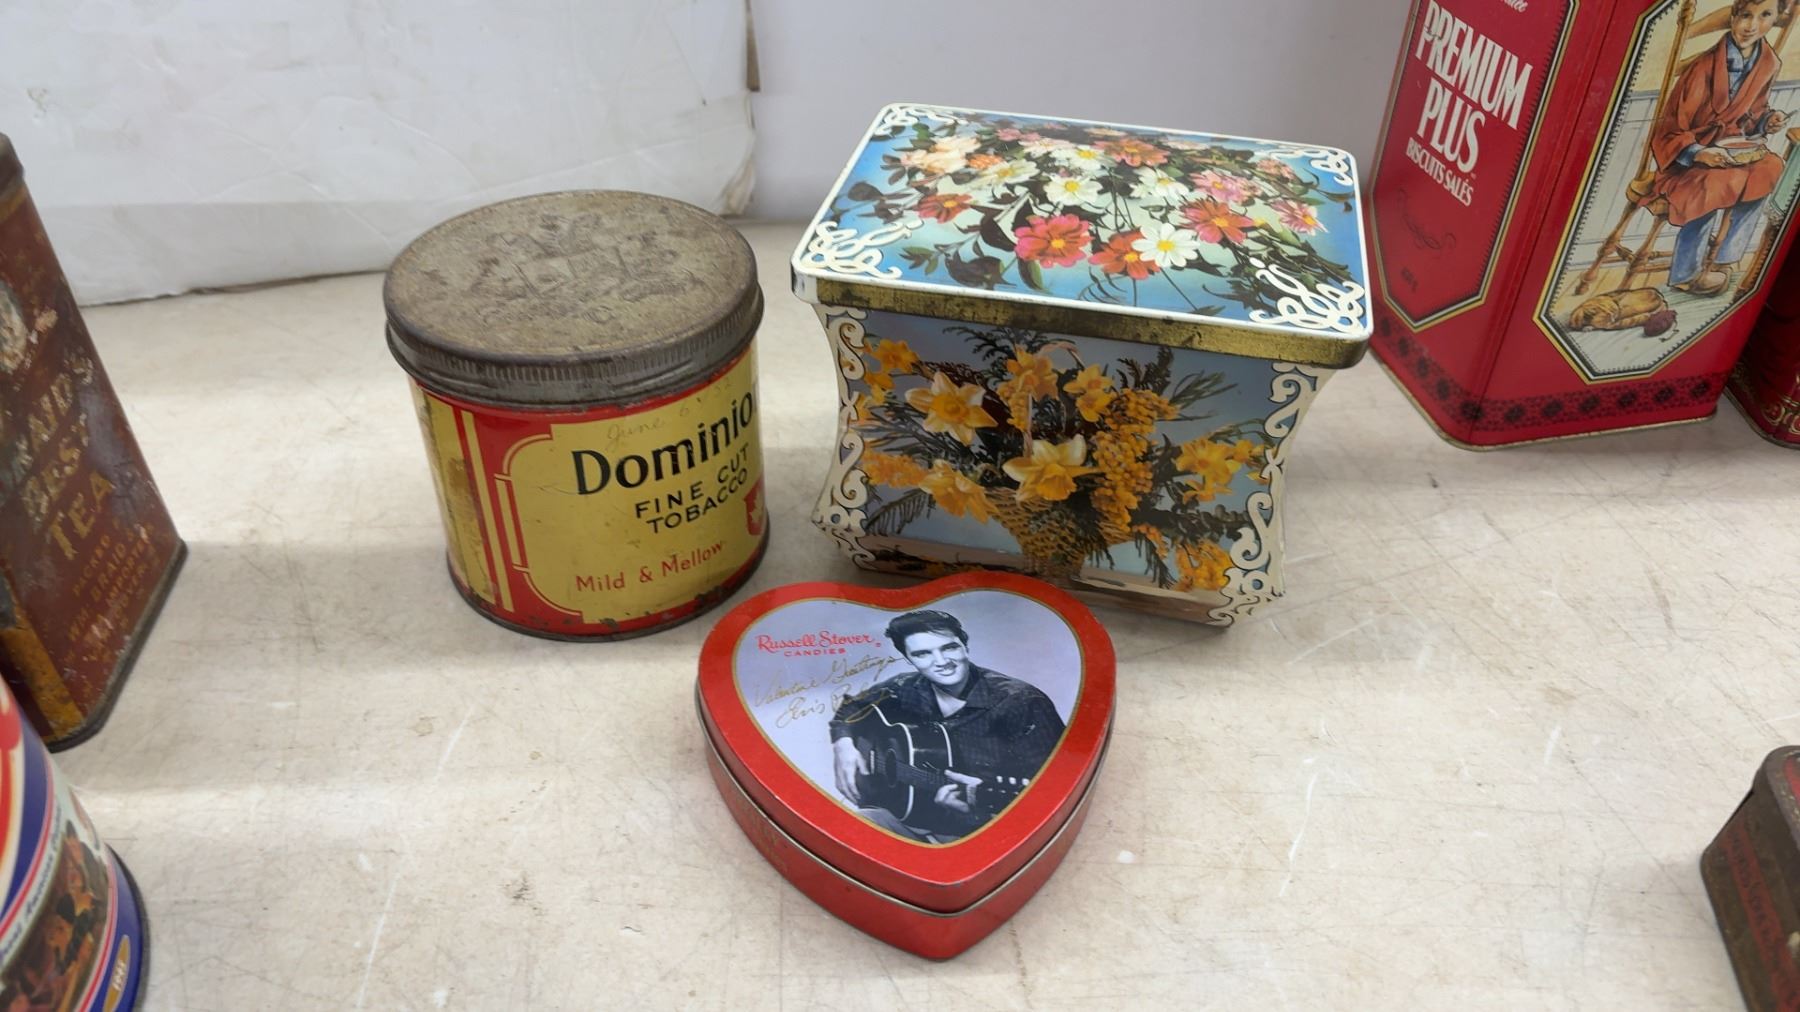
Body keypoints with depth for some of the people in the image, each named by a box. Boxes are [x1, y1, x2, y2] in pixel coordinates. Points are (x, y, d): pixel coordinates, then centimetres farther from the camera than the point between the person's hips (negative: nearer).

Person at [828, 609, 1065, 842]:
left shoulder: (1020, 702, -11)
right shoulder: (905, 691, 4)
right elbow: (852, 706, 24)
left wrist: (987, 794, -32)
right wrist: (844, 742, 4)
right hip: (910, 820, 3)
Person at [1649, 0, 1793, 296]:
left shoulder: (1769, 63, -1)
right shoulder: (1705, 68, -20)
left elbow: (1747, 116, 15)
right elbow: (1668, 132, -15)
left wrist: (1767, 120, -7)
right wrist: (1699, 154, -32)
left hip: (1725, 152, 6)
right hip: (1683, 159, -6)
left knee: (1770, 167, -24)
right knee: (1712, 186, -35)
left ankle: (1723, 262, -14)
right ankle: (1684, 274, -15)